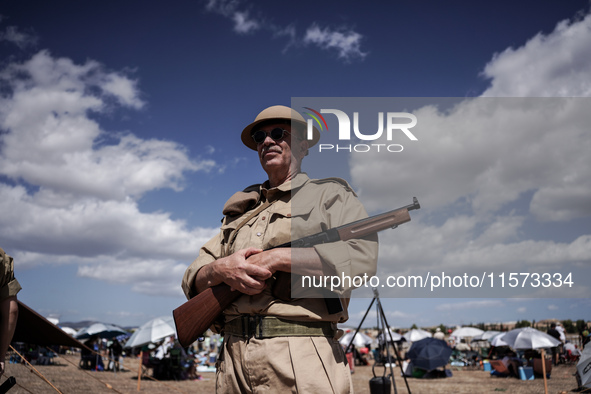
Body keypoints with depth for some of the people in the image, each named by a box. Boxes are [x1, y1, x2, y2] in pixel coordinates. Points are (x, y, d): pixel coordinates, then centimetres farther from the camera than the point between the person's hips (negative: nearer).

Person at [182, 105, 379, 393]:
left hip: (302, 360, -4)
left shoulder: (329, 194, 5)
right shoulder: (239, 210, 20)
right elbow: (193, 281, 15)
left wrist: (275, 258, -14)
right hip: (234, 358, 5)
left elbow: (362, 258, -14)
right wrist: (219, 269, -8)